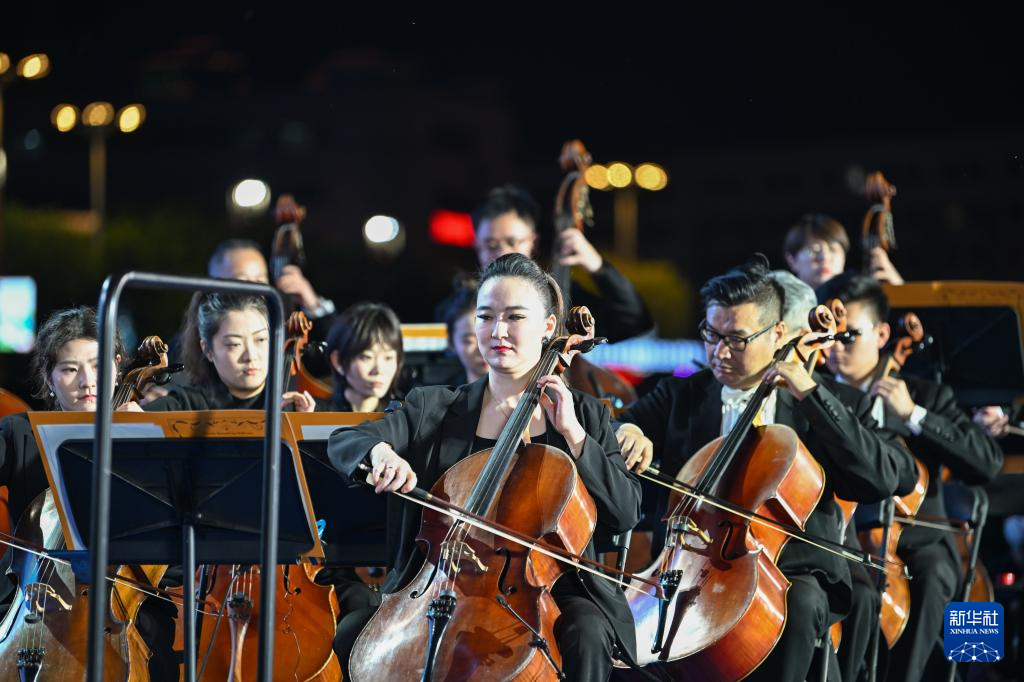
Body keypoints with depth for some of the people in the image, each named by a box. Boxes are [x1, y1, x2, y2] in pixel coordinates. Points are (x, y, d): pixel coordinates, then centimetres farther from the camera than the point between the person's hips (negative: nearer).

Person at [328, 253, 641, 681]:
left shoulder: (584, 415, 10)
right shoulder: (434, 409, 10)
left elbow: (626, 513, -1)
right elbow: (342, 442, -2)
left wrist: (572, 434, -9)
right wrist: (379, 451, -26)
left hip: (547, 586, -1)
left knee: (586, 638, -35)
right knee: (353, 636, -21)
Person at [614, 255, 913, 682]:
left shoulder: (830, 403, 7)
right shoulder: (681, 397, 14)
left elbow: (886, 477, -7)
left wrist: (813, 395, -12)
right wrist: (627, 432, -15)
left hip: (791, 570, -1)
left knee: (798, 603, -35)